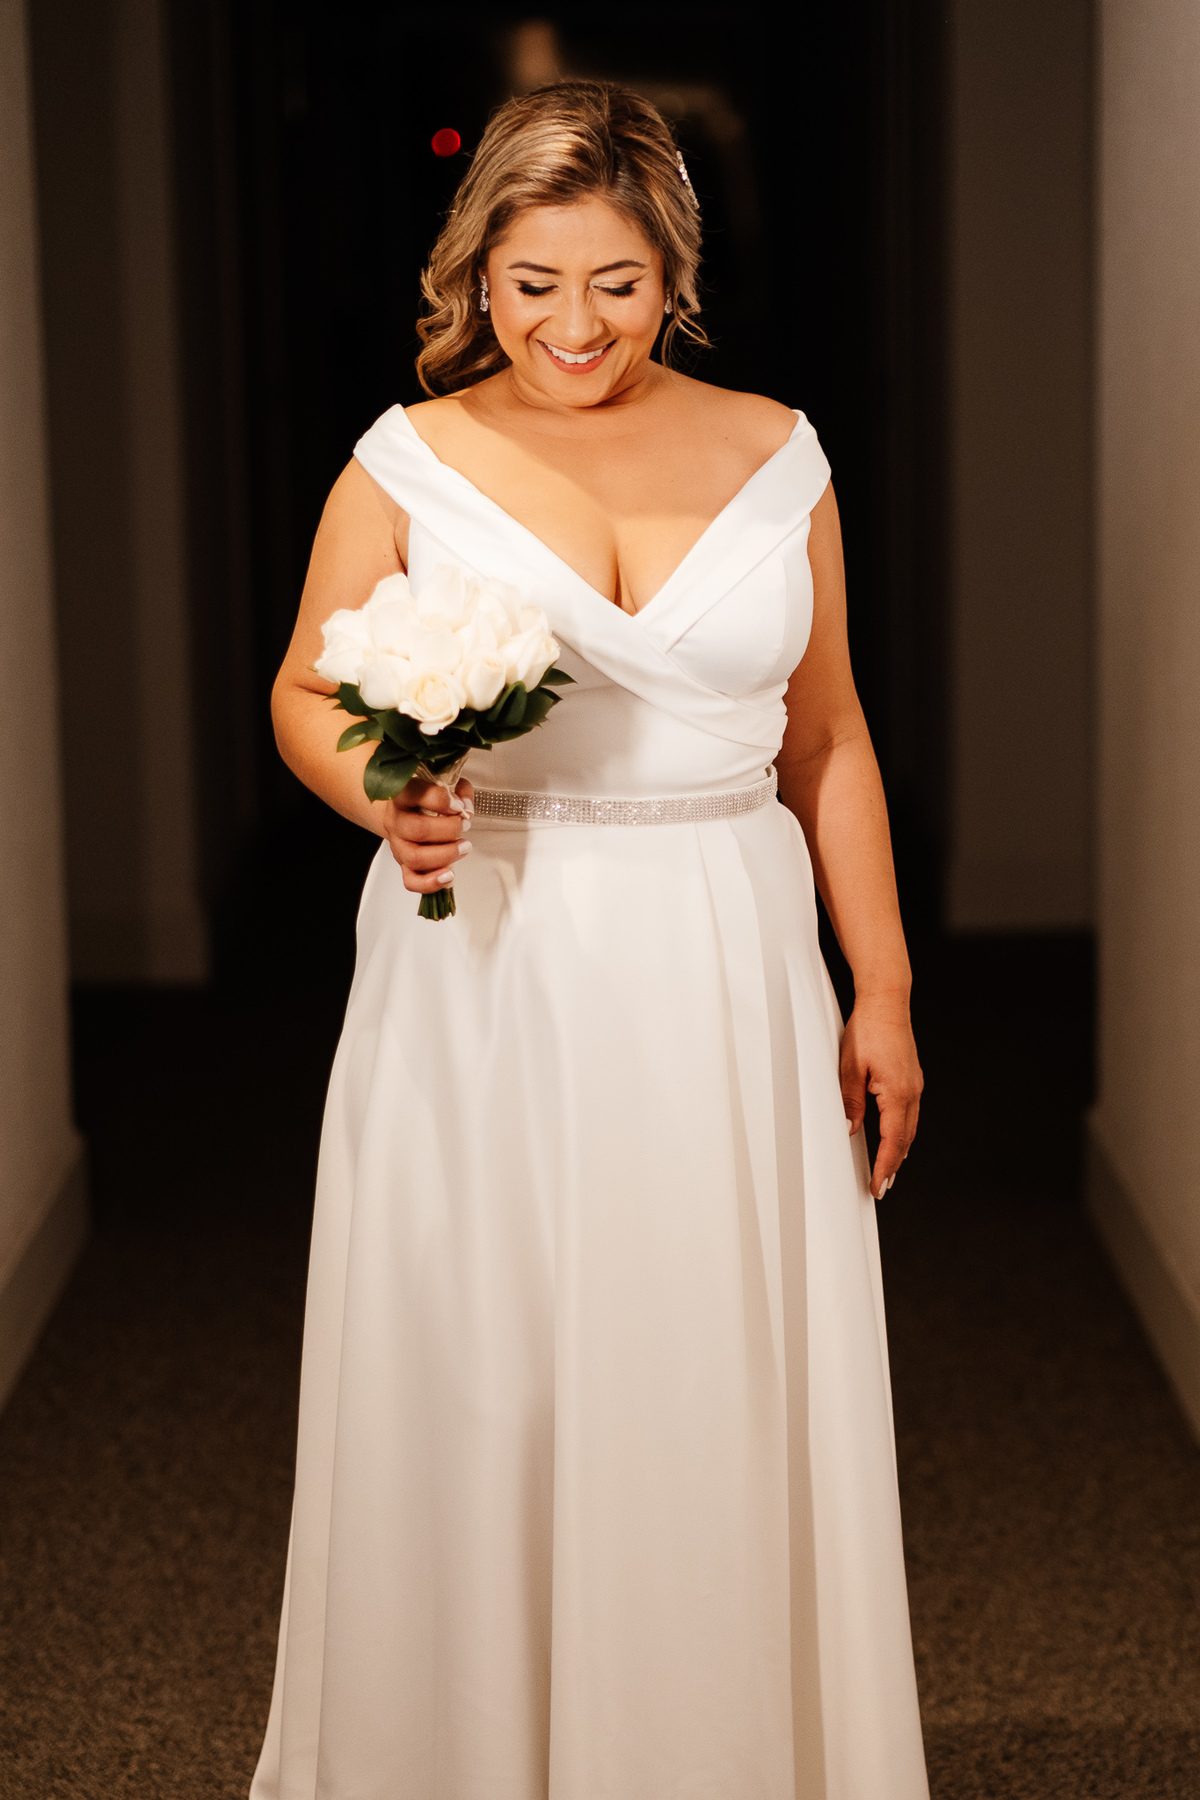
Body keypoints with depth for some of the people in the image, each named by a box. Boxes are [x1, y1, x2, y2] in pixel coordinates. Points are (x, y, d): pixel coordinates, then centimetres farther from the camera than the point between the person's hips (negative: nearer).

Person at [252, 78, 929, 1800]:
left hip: (723, 989, 1)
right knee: (473, 1397, 3)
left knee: (719, 1401, 5)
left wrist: (881, 989, 9)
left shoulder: (773, 455, 5)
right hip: (485, 985, -1)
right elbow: (307, 699, 5)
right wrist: (384, 799, -17)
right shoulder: (410, 460, 0)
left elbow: (827, 737, 10)